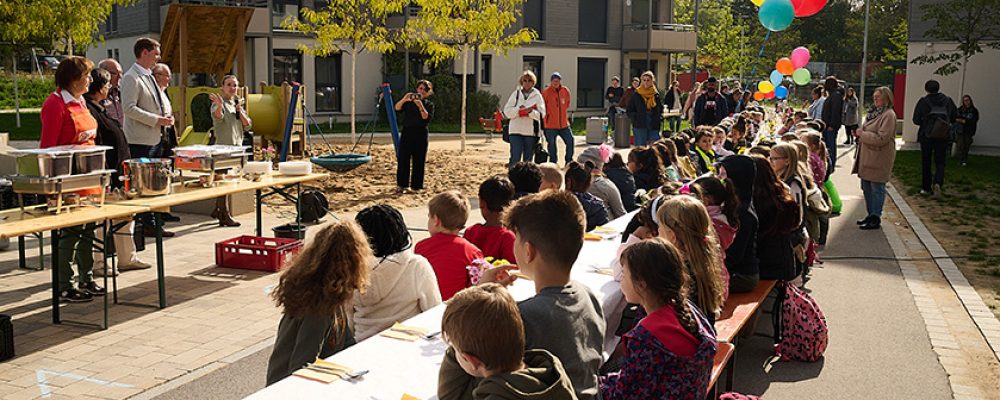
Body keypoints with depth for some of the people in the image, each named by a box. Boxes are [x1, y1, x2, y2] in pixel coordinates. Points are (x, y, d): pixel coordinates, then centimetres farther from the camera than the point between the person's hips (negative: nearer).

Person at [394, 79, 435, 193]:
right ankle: (401, 185, 4)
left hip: (421, 133, 0)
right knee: (403, 159, -2)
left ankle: (417, 186, 8)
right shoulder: (409, 101, 8)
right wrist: (404, 99, -25)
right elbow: (397, 108, -8)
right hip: (407, 131, 1)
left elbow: (427, 118, -9)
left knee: (419, 160, 0)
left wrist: (420, 106, -21)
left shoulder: (429, 104, 7)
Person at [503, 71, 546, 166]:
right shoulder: (516, 94, 7)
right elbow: (507, 111, 2)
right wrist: (518, 110, -14)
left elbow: (541, 114, -4)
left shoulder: (537, 95, 5)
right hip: (516, 131, 0)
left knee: (528, 159, 8)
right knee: (515, 158, -8)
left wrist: (531, 111, -21)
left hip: (531, 132, 1)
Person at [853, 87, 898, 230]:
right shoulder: (875, 112, 13)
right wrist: (860, 134, 7)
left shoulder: (889, 115, -15)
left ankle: (876, 219, 5)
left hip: (879, 158, -9)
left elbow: (881, 138, -21)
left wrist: (862, 134, -15)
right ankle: (871, 215, 27)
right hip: (867, 157, 9)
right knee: (866, 187, 15)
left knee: (877, 189, -2)